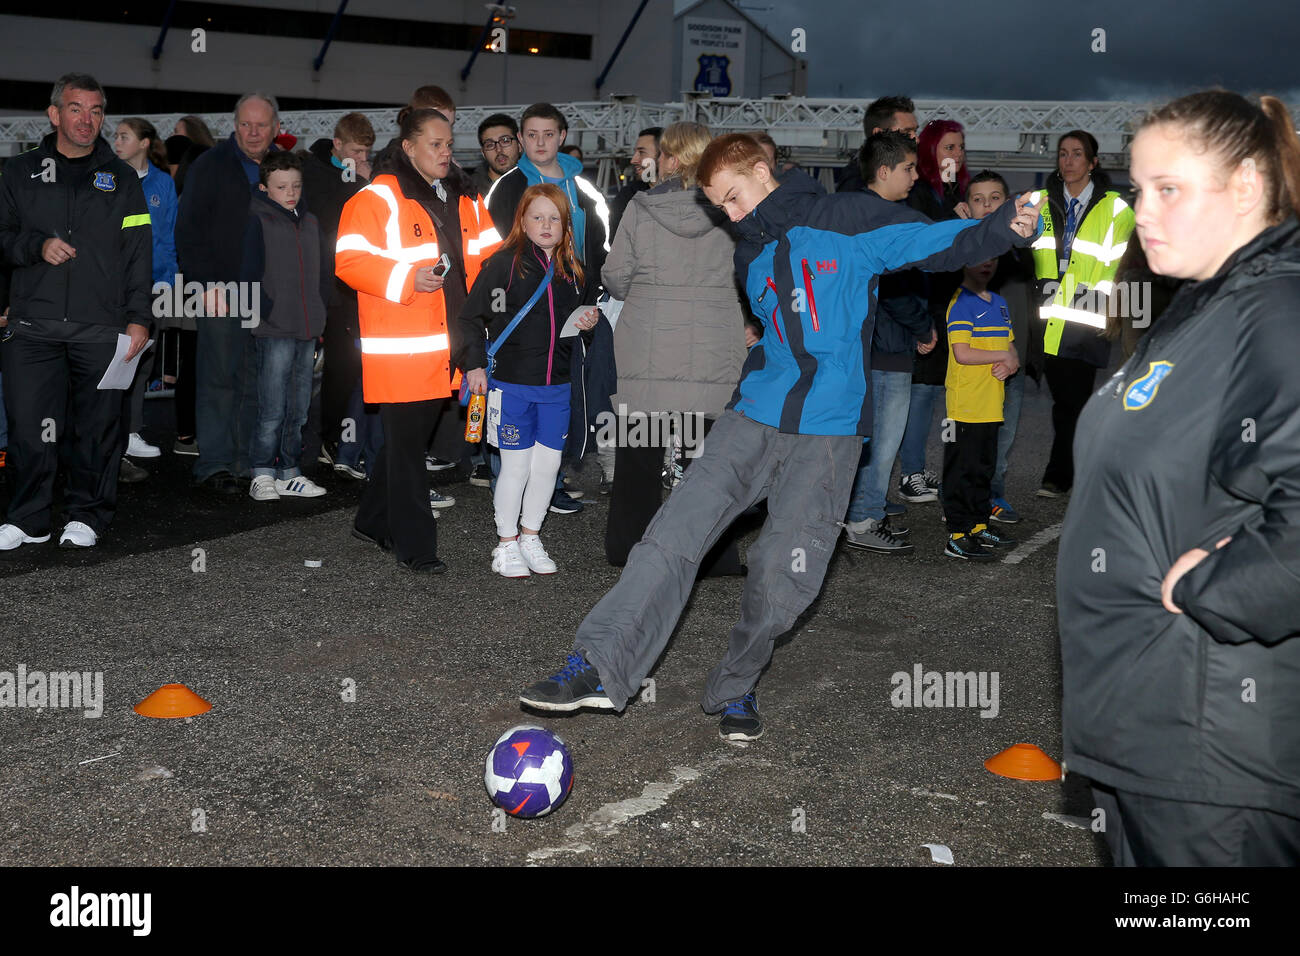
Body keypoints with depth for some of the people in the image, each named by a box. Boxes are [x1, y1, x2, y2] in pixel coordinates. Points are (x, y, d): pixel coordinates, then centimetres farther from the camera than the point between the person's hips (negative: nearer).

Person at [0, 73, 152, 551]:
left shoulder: (121, 178, 11)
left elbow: (139, 253, 7)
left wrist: (138, 317, -1)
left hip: (102, 327, 0)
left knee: (97, 428, 2)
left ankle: (87, 516, 16)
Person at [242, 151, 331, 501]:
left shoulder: (310, 223, 16)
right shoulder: (258, 221, -2)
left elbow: (326, 269, 22)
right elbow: (249, 273, -8)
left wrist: (318, 311, 12)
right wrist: (267, 312, -12)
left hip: (308, 330, 6)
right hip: (275, 330, -6)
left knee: (298, 410, 10)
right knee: (272, 410, -8)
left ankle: (289, 473, 17)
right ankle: (262, 476, -1)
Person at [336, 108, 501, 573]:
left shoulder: (465, 201, 14)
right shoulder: (378, 199, -7)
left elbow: (487, 253, 21)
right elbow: (350, 260, -14)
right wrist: (407, 278, -22)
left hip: (446, 350, 7)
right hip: (399, 351, -7)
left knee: (411, 440, 17)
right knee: (406, 445, -1)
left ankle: (374, 522, 33)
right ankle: (415, 545, 7)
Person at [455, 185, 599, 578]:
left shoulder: (572, 270, 9)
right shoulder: (503, 264, -7)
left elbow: (586, 309, 25)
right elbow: (471, 317, -4)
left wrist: (590, 321, 2)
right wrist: (474, 364, -10)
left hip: (556, 386, 5)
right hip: (512, 384, -5)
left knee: (548, 463, 9)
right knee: (516, 464, 1)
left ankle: (530, 537, 26)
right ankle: (506, 543, 16)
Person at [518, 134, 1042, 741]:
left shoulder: (847, 224, -1)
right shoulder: (749, 260, 18)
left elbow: (938, 242, -7)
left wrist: (1006, 229, -22)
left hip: (828, 430, -4)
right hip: (755, 417, 5)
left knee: (782, 575, -8)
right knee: (675, 533, -13)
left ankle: (736, 687, 16)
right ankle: (598, 667, -14)